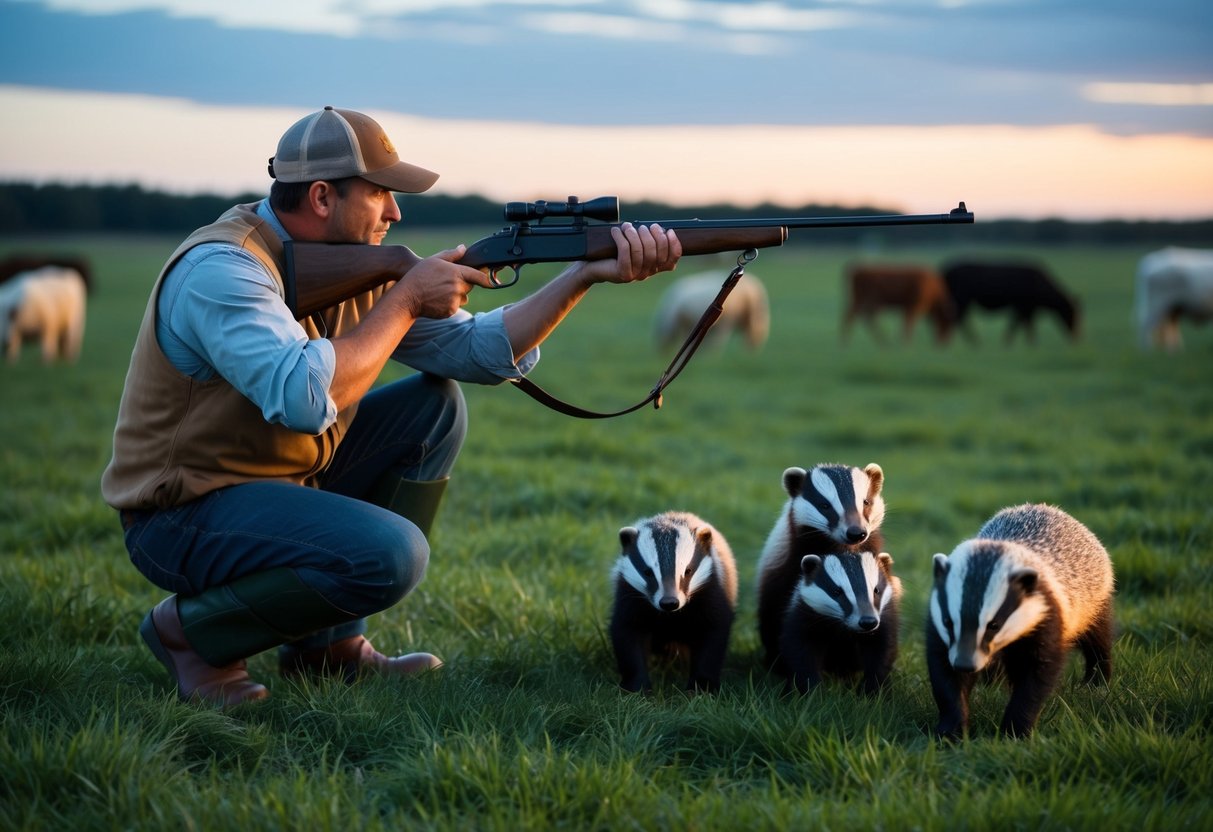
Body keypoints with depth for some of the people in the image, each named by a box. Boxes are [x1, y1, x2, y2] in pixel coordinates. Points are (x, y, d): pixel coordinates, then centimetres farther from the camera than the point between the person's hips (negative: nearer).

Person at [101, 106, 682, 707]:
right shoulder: (223, 269, -23)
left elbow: (481, 350, 3)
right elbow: (306, 398, -37)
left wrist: (589, 273, -9)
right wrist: (407, 299, -25)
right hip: (183, 517, -9)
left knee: (435, 407, 5)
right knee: (389, 554, -28)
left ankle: (332, 643, 6)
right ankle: (191, 629, -5)